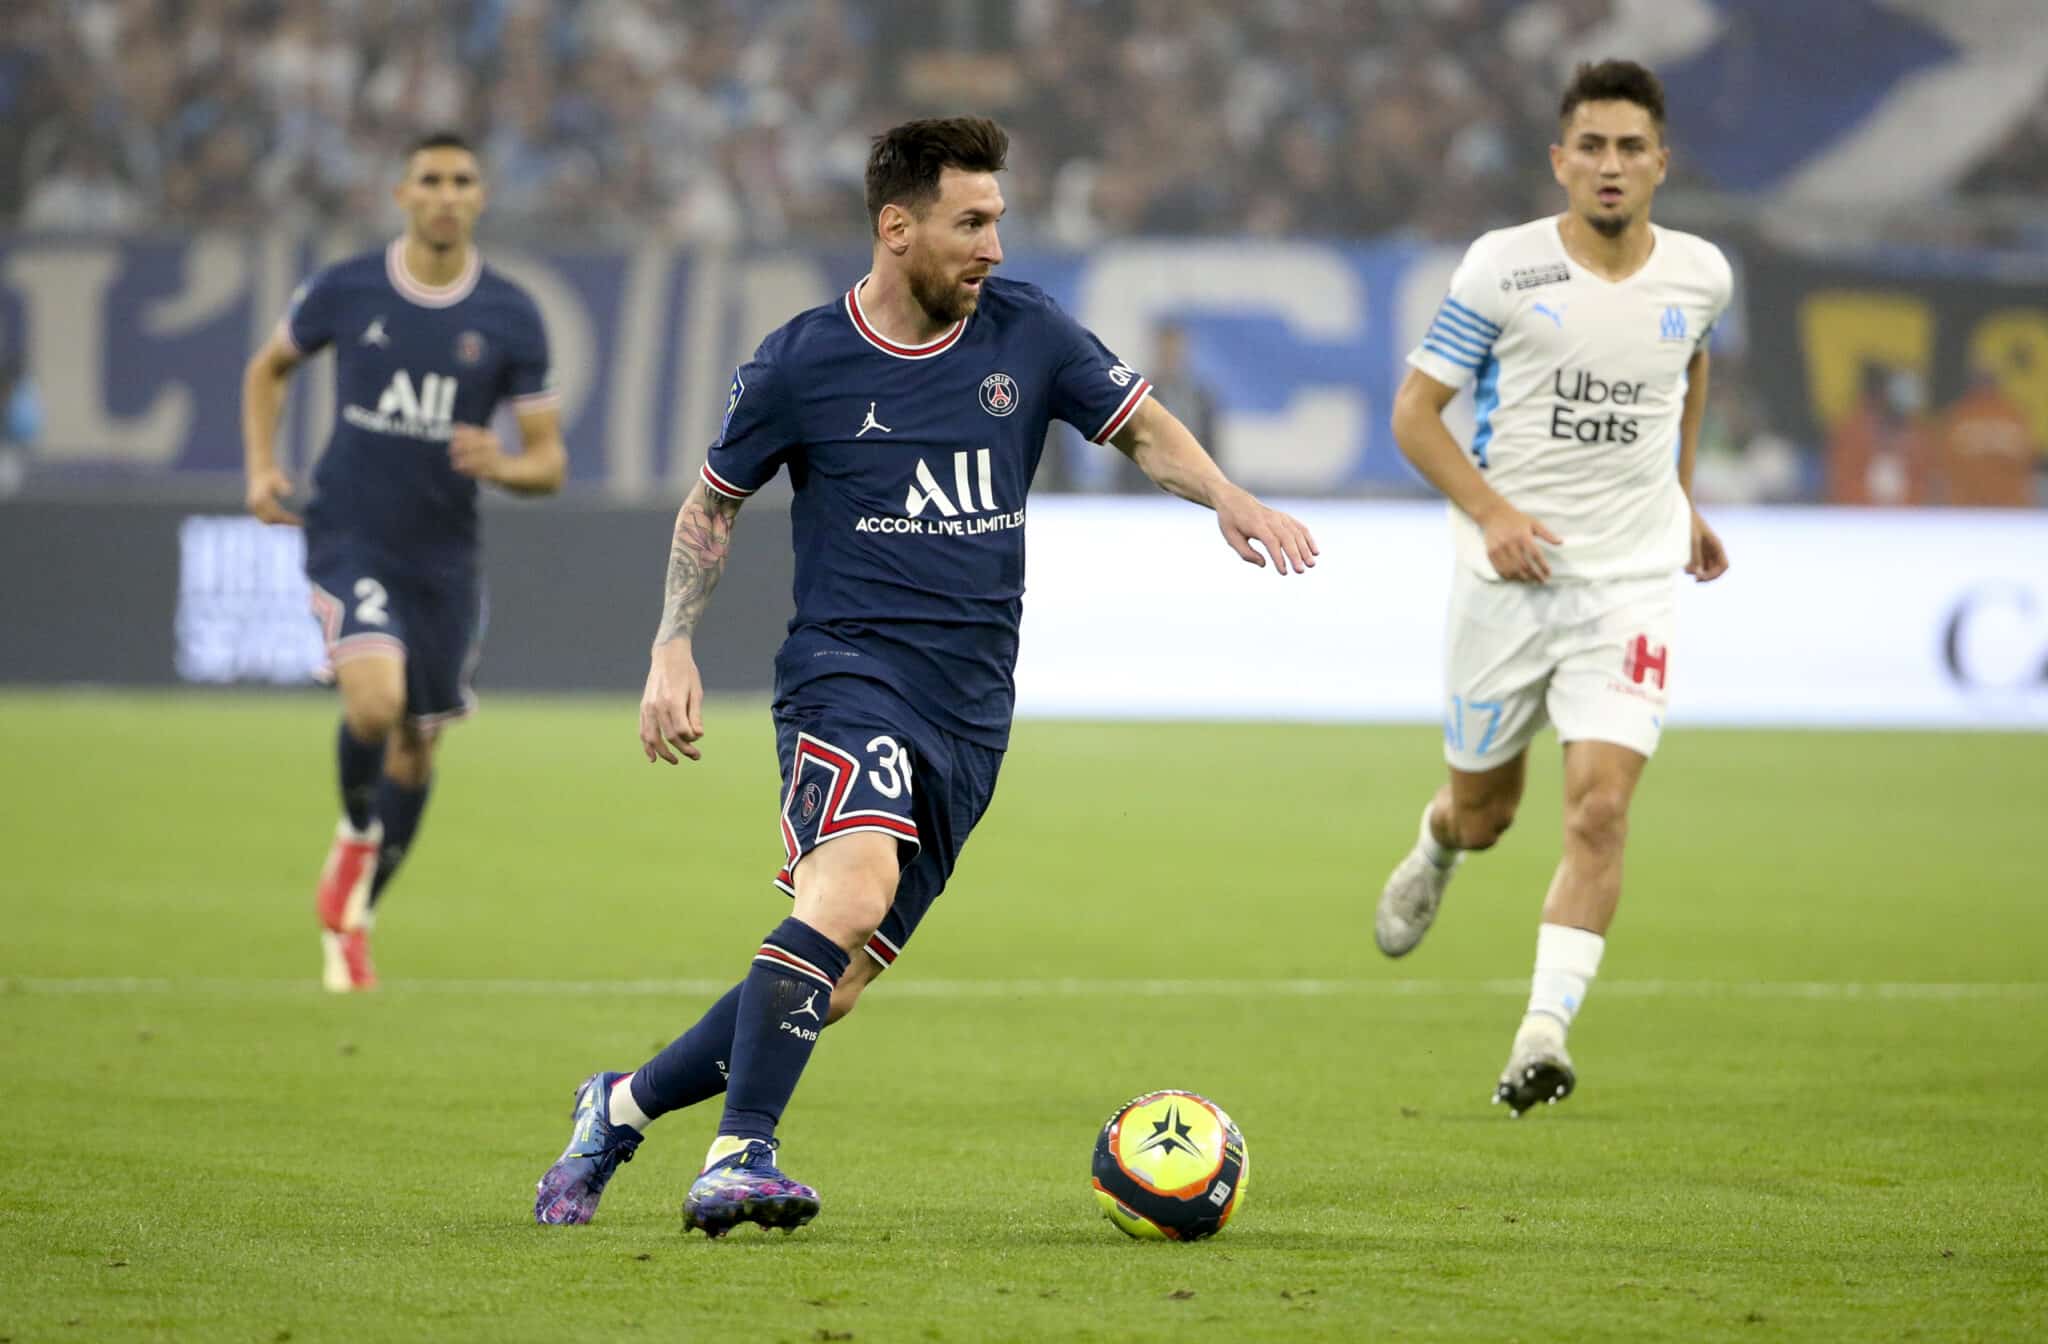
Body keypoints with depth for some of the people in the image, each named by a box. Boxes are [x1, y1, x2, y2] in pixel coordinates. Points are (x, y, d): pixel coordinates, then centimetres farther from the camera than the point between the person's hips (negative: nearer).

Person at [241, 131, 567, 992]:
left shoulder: (510, 317, -3)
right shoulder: (346, 291, -4)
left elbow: (550, 462, 0)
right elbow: (269, 367, 16)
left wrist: (502, 464, -23)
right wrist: (261, 468, 3)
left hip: (443, 556, 2)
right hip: (349, 535, -2)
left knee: (416, 743, 10)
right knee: (375, 700, -27)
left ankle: (351, 920, 31)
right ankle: (356, 833, 5)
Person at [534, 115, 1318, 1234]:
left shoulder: (1026, 334, 6)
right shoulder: (801, 365, -1)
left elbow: (1142, 427, 16)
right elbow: (713, 504, 12)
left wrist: (1228, 501, -3)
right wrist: (673, 649, 1)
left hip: (970, 712, 4)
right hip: (848, 670, -4)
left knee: (835, 982, 0)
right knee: (854, 881, -32)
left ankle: (623, 1107, 19)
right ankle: (739, 1160, -32)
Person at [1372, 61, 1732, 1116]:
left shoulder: (1700, 275, 2)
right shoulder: (1503, 268, -7)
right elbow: (1415, 409, -5)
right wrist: (1490, 510, -18)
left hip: (1634, 583, 1)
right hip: (1509, 580, -1)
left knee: (1600, 809, -16)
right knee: (1483, 810, 13)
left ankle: (1544, 1032, -15)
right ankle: (1436, 847, 51)